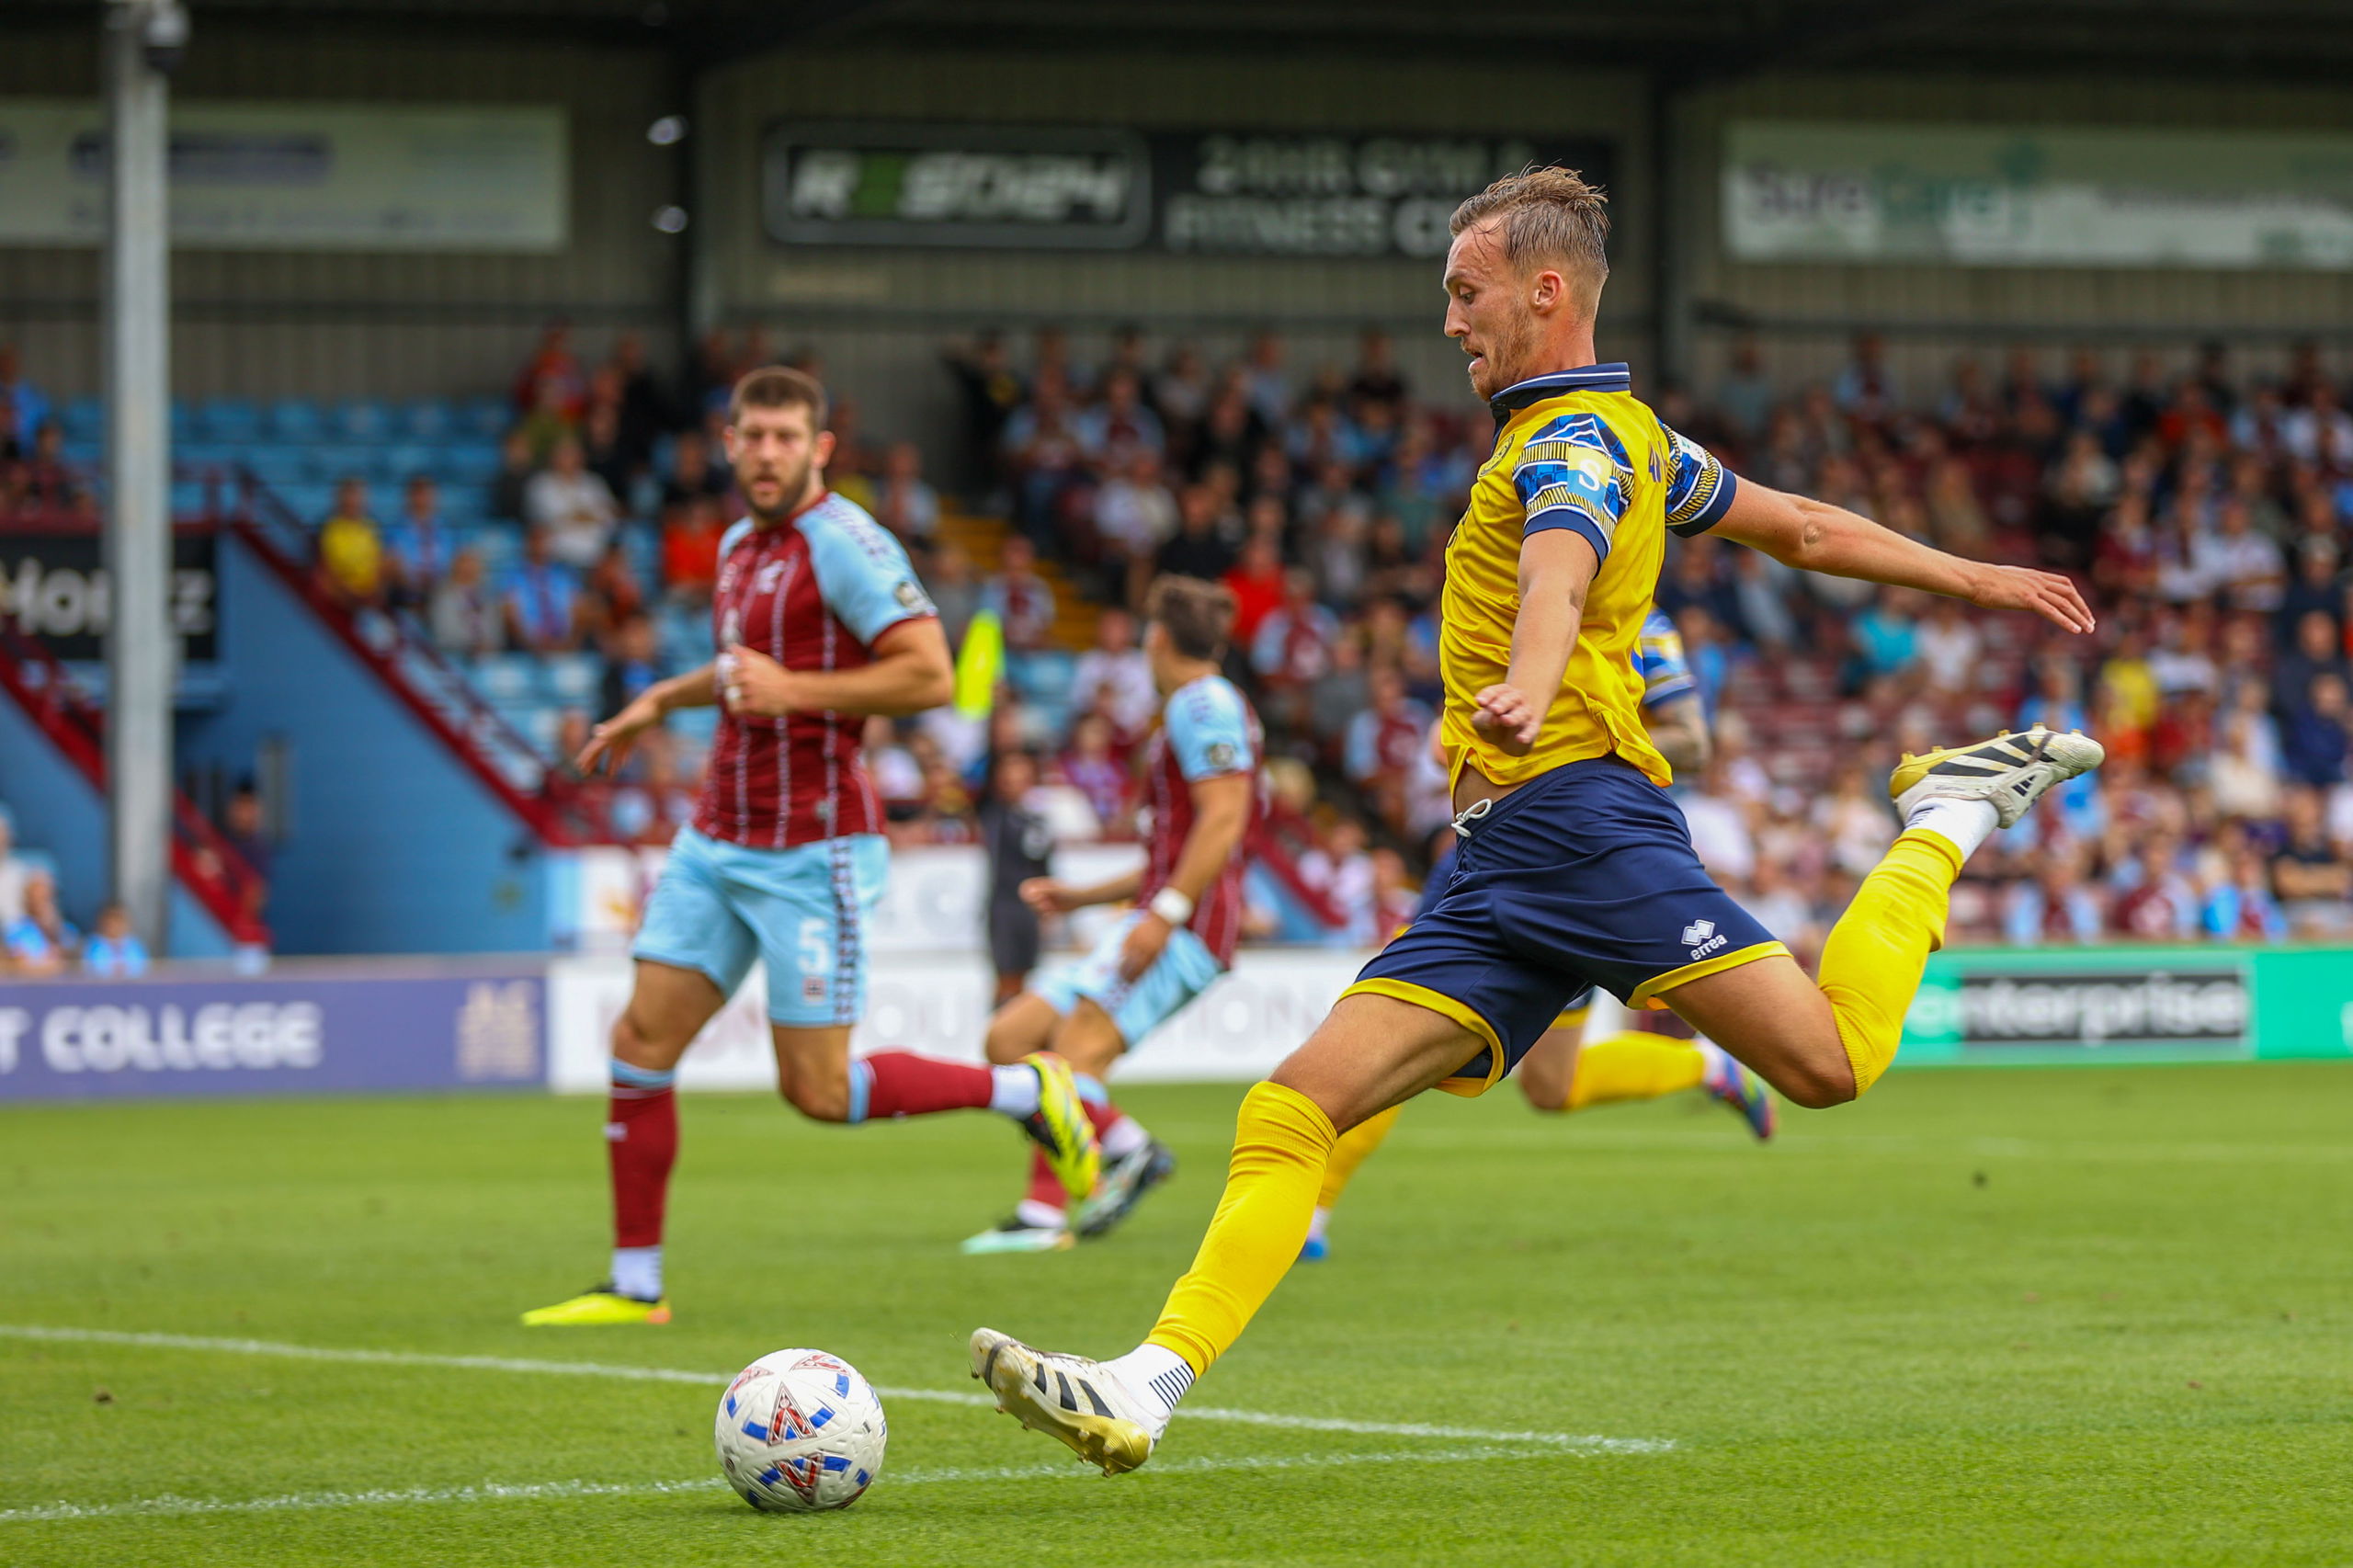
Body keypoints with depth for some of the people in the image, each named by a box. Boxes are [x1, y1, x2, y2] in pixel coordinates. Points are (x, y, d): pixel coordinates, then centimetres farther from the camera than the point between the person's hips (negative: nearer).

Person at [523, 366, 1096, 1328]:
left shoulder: (844, 542, -14)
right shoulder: (739, 545, 13)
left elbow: (930, 675, -21)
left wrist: (794, 691, -23)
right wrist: (661, 701, 28)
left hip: (811, 851, -8)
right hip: (717, 841, 8)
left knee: (818, 1091, -5)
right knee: (641, 1043, 1)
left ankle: (1028, 1091, 13)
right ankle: (634, 1285, 8)